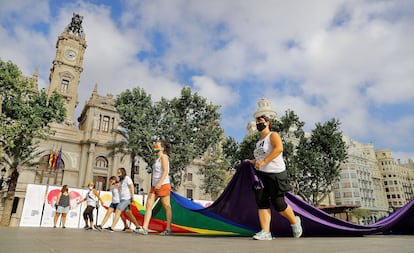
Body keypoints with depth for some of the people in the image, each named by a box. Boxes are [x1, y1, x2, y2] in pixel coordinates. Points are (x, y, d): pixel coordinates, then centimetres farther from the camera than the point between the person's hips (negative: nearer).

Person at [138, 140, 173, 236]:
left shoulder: (163, 157, -4)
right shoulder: (158, 159, 20)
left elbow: (165, 171, -16)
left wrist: (159, 183, -25)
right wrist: (154, 185, 19)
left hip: (163, 185, -9)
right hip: (155, 186, 9)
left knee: (167, 207, 0)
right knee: (148, 205, -2)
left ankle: (168, 229, 6)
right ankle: (144, 228, -4)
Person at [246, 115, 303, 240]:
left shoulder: (273, 135, -3)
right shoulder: (259, 142, 19)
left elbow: (279, 148, -23)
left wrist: (263, 161, -27)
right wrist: (253, 162, 13)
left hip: (275, 174, -7)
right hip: (261, 174, 7)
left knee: (278, 204, -4)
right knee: (261, 202, -4)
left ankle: (294, 222, 23)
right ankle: (265, 232, -2)